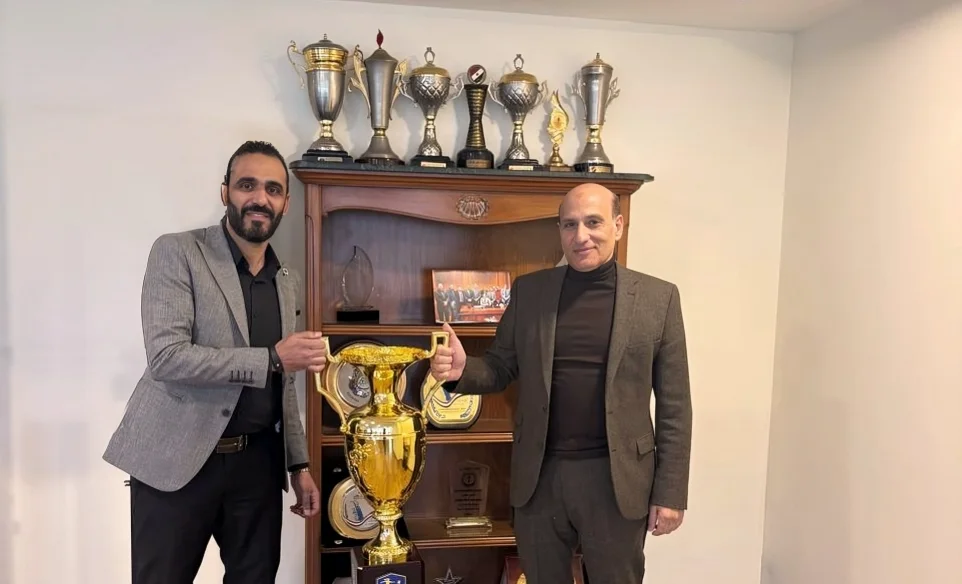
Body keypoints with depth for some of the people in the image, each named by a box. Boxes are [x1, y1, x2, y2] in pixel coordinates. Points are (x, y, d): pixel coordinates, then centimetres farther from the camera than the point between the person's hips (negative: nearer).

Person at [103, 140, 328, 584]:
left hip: (258, 461, 5)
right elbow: (166, 357, -17)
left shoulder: (286, 281, 11)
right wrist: (270, 358, -21)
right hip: (177, 460, -5)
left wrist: (299, 464, 11)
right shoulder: (177, 252, -6)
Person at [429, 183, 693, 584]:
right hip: (539, 476, 2)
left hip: (616, 478, -2)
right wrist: (462, 370, -16)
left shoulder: (657, 297, -3)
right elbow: (500, 369, 6)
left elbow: (673, 405, -2)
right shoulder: (528, 291, 2)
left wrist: (670, 491, -3)